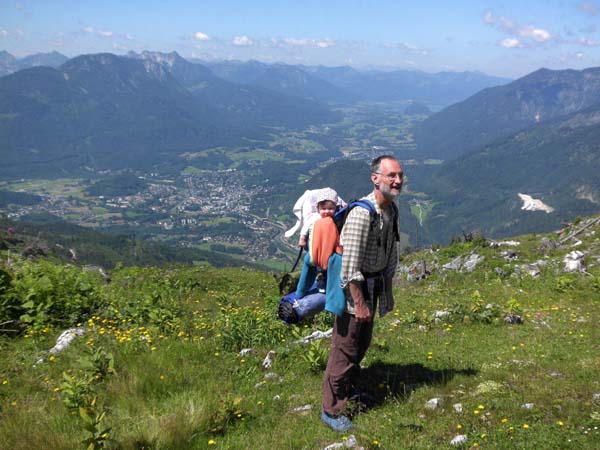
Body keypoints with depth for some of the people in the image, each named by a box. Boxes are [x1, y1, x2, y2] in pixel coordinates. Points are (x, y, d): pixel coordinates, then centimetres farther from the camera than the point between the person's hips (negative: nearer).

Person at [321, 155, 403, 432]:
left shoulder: (392, 210, 5)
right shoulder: (361, 212, -24)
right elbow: (350, 263, -25)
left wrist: (387, 292, 19)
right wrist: (359, 303, -21)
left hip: (374, 284, 9)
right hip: (353, 285, -9)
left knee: (363, 342, 21)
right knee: (345, 347, -2)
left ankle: (350, 390, 41)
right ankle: (332, 409, 11)